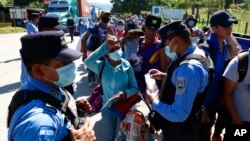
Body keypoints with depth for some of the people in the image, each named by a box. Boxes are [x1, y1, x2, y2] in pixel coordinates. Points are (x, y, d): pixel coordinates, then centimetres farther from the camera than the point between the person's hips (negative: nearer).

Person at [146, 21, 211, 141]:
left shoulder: (188, 68, -35)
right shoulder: (198, 53, -3)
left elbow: (179, 114, -34)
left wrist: (154, 102, -20)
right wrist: (165, 76, 2)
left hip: (178, 131, -8)